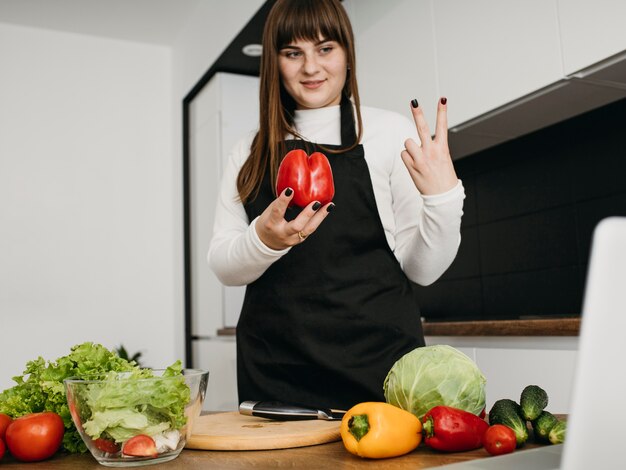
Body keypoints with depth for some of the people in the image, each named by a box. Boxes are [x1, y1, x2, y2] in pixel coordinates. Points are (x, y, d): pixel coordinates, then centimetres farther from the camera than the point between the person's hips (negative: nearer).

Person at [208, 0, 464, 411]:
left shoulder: (390, 131, 2)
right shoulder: (250, 153, 11)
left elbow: (422, 268, 0)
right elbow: (223, 267, 6)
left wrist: (443, 196, -19)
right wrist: (264, 239, -15)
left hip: (376, 361, -2)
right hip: (274, 369, 3)